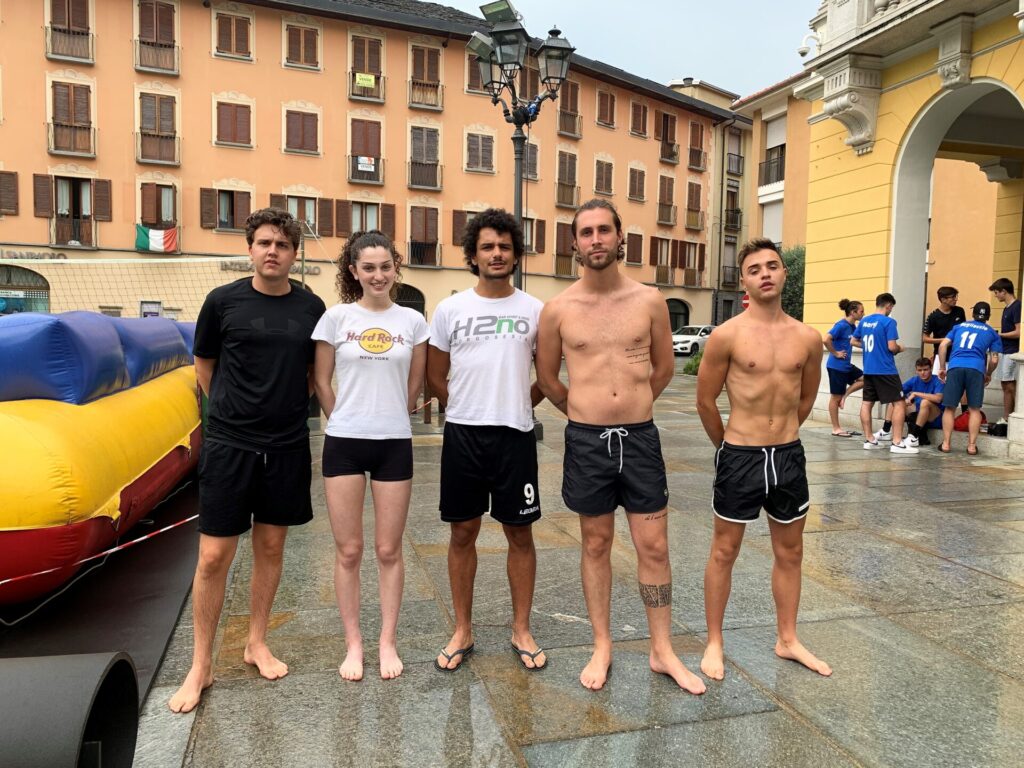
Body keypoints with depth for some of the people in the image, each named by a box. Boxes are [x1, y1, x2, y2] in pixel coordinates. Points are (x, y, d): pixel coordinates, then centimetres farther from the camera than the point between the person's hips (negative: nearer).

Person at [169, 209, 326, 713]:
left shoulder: (311, 307, 2)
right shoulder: (223, 301, -3)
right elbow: (203, 364, 9)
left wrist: (289, 408, 6)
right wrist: (232, 410, 7)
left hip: (287, 447, 2)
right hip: (229, 445, -2)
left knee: (270, 546, 12)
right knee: (214, 556, 0)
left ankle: (256, 643, 31)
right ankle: (201, 665, 17)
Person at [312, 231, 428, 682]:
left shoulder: (412, 321, 2)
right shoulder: (336, 317, -1)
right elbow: (321, 382, 4)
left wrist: (389, 419, 12)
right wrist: (347, 423, 8)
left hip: (394, 444, 1)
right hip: (344, 443, 0)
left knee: (389, 550, 9)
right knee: (348, 550, 7)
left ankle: (388, 642, 23)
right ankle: (353, 644, 22)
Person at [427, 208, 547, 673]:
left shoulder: (534, 310, 3)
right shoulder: (450, 309, 3)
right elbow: (435, 377, 9)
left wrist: (518, 407, 7)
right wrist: (466, 411, 8)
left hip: (516, 436, 0)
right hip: (462, 435, 0)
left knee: (520, 532, 7)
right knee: (463, 532, 8)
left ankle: (522, 631, 22)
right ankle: (462, 632, 22)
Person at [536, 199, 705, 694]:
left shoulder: (649, 301, 0)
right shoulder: (558, 309, -2)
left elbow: (664, 368, 13)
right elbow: (547, 379, 10)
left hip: (641, 436, 1)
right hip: (585, 441, 0)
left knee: (654, 547, 6)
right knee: (596, 545, 12)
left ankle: (662, 650, 23)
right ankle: (602, 648, 27)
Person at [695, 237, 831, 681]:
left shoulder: (808, 338, 1)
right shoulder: (727, 336, -11)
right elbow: (705, 401, -3)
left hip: (789, 456, 4)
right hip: (739, 458, -4)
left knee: (790, 552, 15)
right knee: (724, 551, 7)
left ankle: (787, 640, 32)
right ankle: (714, 644, 21)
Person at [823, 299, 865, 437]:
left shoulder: (852, 326, 8)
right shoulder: (841, 325, -18)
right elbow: (826, 339, -29)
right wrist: (835, 353, -19)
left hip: (846, 365, 9)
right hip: (837, 366, -9)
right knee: (835, 397, 0)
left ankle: (844, 395, 12)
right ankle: (836, 429, 8)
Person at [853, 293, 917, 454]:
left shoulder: (864, 321, 8)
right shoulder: (889, 322, -11)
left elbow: (854, 341, 17)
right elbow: (892, 347, -16)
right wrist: (900, 348, 5)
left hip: (868, 369, 7)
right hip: (886, 370, -7)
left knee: (867, 403, 10)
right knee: (899, 403, -1)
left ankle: (869, 439, 14)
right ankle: (897, 443, -5)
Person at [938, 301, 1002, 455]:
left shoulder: (959, 326, 24)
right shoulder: (992, 333, 20)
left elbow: (943, 345, 12)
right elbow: (994, 360, 13)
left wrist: (942, 368, 15)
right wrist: (988, 375, 30)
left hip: (955, 367, 1)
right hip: (976, 369, -1)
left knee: (949, 408, 5)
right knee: (975, 409, 7)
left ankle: (946, 444, 5)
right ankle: (972, 446, 7)